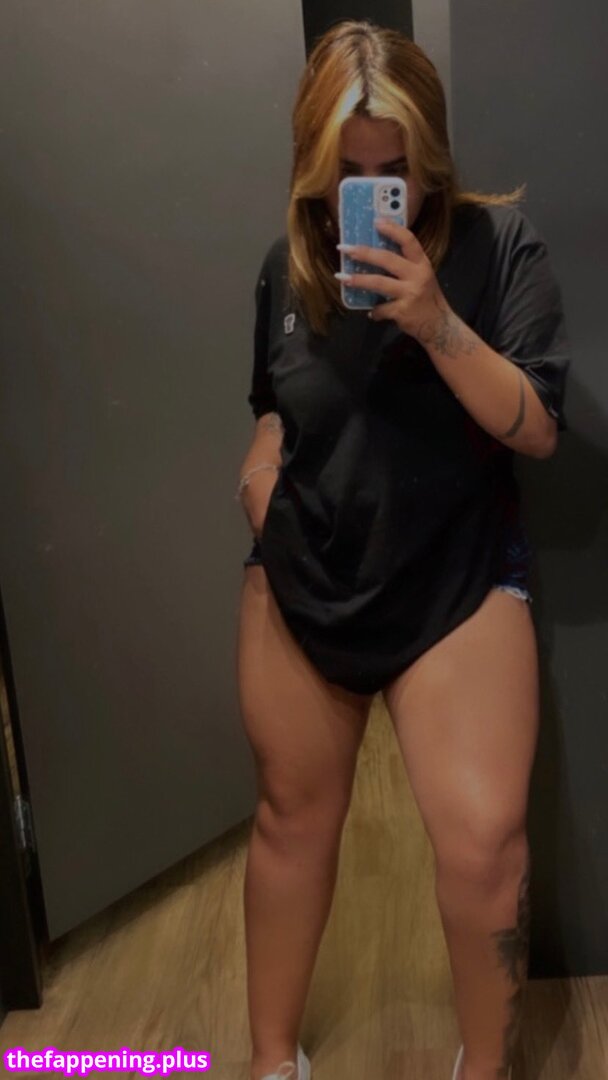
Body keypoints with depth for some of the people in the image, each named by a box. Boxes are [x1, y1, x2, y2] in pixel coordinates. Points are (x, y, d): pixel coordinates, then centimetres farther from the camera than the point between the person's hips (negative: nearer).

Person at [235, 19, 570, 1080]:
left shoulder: (497, 241, -7)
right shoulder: (287, 263, 3)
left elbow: (538, 427, -14)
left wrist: (437, 324, -25)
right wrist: (262, 463, 3)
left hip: (456, 580, -3)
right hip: (298, 583, 3)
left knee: (483, 842, -10)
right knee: (293, 817, 14)